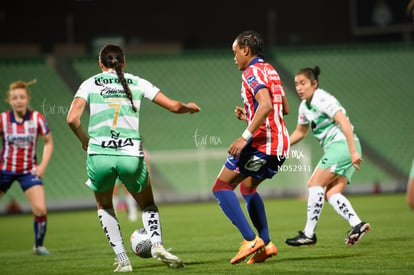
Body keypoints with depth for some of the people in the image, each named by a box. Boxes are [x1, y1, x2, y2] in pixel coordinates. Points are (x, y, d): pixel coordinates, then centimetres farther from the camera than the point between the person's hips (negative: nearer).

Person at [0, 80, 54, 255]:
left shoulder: (37, 118, -7)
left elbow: (48, 142, 5)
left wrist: (42, 166, -4)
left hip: (28, 171, 0)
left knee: (40, 210, -13)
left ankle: (39, 246, 7)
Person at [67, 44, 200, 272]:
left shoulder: (90, 84, 9)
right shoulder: (137, 83, 12)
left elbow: (72, 119, -4)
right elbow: (174, 106, 10)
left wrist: (85, 140, 15)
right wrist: (189, 107, 32)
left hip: (99, 154, -1)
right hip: (131, 156, 1)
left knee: (104, 207, 25)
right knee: (148, 205, 24)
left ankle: (122, 260, 10)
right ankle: (157, 244, -5)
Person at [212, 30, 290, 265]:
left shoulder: (252, 72, -10)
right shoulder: (270, 70, 19)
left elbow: (266, 105, -26)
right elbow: (284, 108, 26)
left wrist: (245, 136, -28)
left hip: (261, 143, -10)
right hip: (281, 144, 10)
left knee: (222, 187, -4)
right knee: (248, 187, 27)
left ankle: (251, 240, -15)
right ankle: (266, 244, 17)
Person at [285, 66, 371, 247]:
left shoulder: (322, 100, -12)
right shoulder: (305, 106, 16)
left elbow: (344, 122, -21)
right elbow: (300, 132, 32)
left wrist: (353, 151, -27)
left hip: (342, 144, -9)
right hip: (335, 149, 9)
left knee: (315, 184, -12)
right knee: (331, 193, -4)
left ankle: (309, 234, -12)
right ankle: (357, 225, -15)